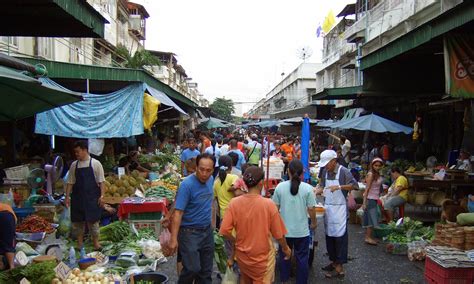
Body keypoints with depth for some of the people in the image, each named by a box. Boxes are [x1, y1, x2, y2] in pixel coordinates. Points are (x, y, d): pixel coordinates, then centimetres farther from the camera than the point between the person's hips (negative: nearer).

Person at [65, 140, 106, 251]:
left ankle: (96, 243, 12)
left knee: (93, 220, 0)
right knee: (77, 221, 7)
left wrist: (102, 196, -10)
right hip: (77, 197, 3)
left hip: (92, 198, -3)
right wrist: (67, 197, 3)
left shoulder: (95, 163, -3)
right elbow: (70, 182, 9)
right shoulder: (74, 165, 6)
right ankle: (79, 244, 20)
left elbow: (101, 181, -3)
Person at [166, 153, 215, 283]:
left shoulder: (210, 180, 0)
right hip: (190, 232, -6)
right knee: (192, 268, -10)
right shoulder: (187, 184, -20)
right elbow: (178, 213, -23)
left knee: (206, 271, 12)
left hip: (207, 231, 6)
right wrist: (174, 239, -27)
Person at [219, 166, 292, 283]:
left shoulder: (234, 203, -15)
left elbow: (225, 231, -13)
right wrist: (285, 248, 7)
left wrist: (236, 241, 7)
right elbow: (279, 234, -13)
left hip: (242, 255, 3)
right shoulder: (269, 204, -21)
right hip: (263, 256, -3)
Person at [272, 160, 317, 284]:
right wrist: (313, 223, 10)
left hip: (285, 230, 2)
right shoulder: (307, 188, -13)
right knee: (302, 258, 13)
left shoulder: (280, 187, -9)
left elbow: (275, 208, -3)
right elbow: (311, 209, -9)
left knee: (284, 256, 19)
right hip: (302, 230, -2)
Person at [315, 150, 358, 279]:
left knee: (339, 236, -4)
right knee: (329, 235, 13)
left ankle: (339, 268, 1)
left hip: (339, 208, -7)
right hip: (327, 207, 7)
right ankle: (334, 261, 27)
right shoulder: (325, 171, 8)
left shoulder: (344, 171, -12)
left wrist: (339, 187, -25)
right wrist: (314, 193, -3)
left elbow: (354, 185, -15)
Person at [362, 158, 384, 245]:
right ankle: (368, 238, 1)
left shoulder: (378, 175, 10)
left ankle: (368, 237, 17)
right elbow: (367, 189, -17)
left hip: (375, 199, 8)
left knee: (370, 218, 11)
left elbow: (378, 188, 12)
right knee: (372, 218, -5)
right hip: (370, 199, -8)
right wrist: (364, 202, -19)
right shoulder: (371, 174, -14)